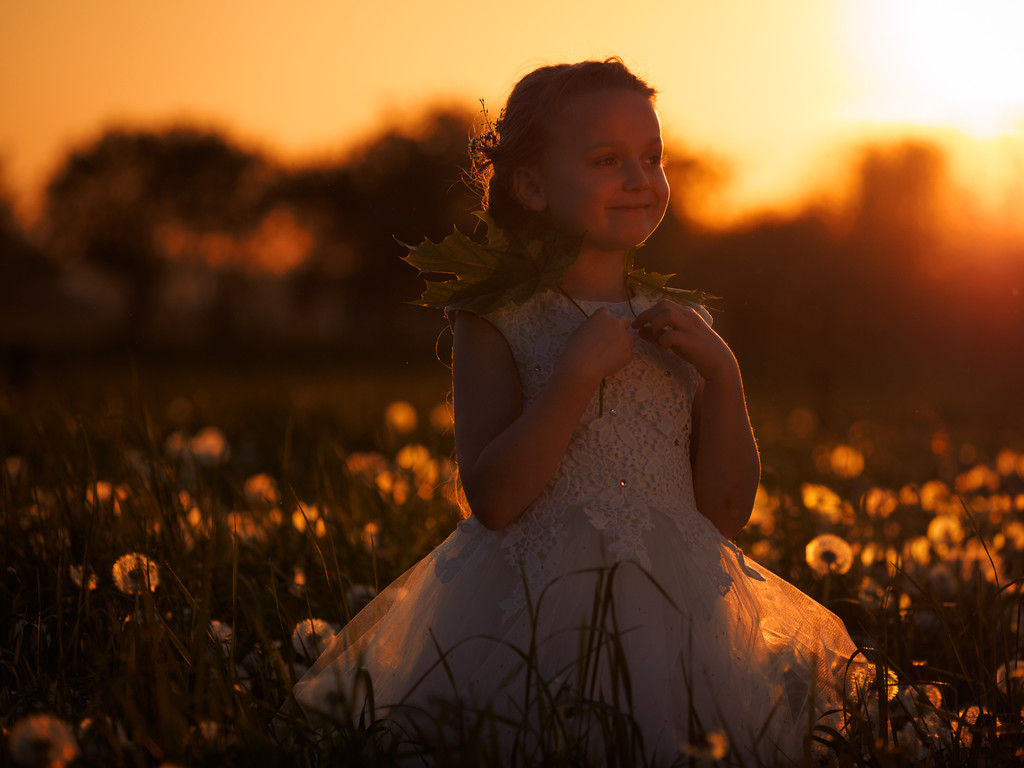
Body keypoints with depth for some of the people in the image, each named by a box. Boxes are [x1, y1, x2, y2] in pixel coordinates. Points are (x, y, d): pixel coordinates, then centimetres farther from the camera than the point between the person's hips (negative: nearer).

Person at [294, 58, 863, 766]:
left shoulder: (681, 328, 9)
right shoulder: (500, 321, -3)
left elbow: (730, 510, 6)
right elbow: (491, 498, -14)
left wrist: (722, 375, -6)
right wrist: (579, 371, -19)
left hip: (674, 620, 4)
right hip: (534, 620, -4)